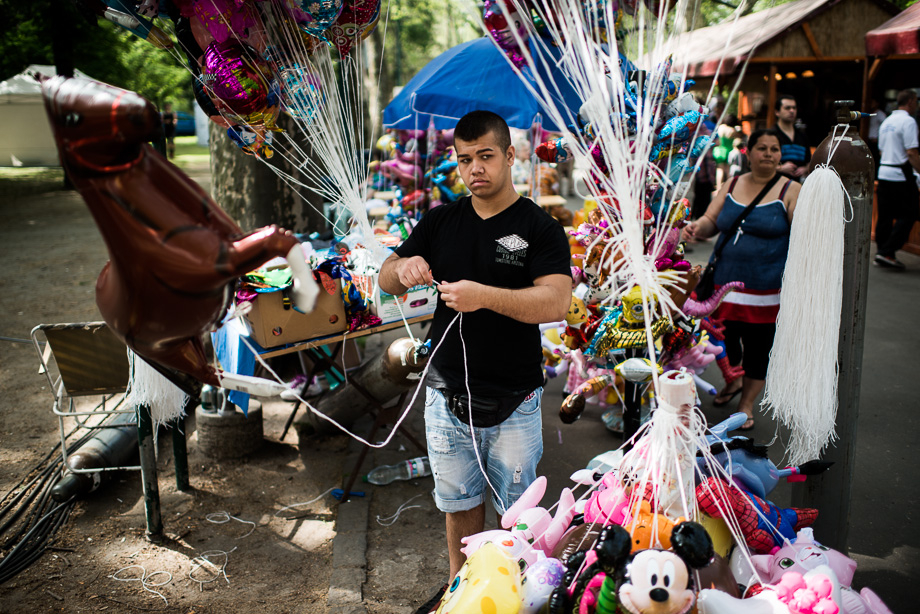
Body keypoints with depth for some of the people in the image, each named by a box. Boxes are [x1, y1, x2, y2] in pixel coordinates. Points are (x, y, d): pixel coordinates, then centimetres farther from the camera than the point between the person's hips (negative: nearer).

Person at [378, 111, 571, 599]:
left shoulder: (540, 229, -8)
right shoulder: (441, 221, 5)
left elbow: (557, 302, -21)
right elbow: (386, 280, 8)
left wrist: (485, 295, -35)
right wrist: (402, 269, -16)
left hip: (513, 405, -3)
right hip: (447, 397, 3)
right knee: (460, 503, 19)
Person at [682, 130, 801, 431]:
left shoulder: (791, 191, -3)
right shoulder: (731, 186, 10)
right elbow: (711, 221, 11)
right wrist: (697, 227, -12)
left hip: (766, 290, -3)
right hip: (725, 282, 3)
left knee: (757, 347, 5)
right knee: (722, 338, 9)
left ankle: (746, 404, 27)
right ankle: (732, 382, 43)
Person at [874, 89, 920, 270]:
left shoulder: (886, 122, 15)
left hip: (883, 172, 8)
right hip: (901, 175, -8)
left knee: (885, 215, 11)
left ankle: (882, 251, 13)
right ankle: (887, 252, -8)